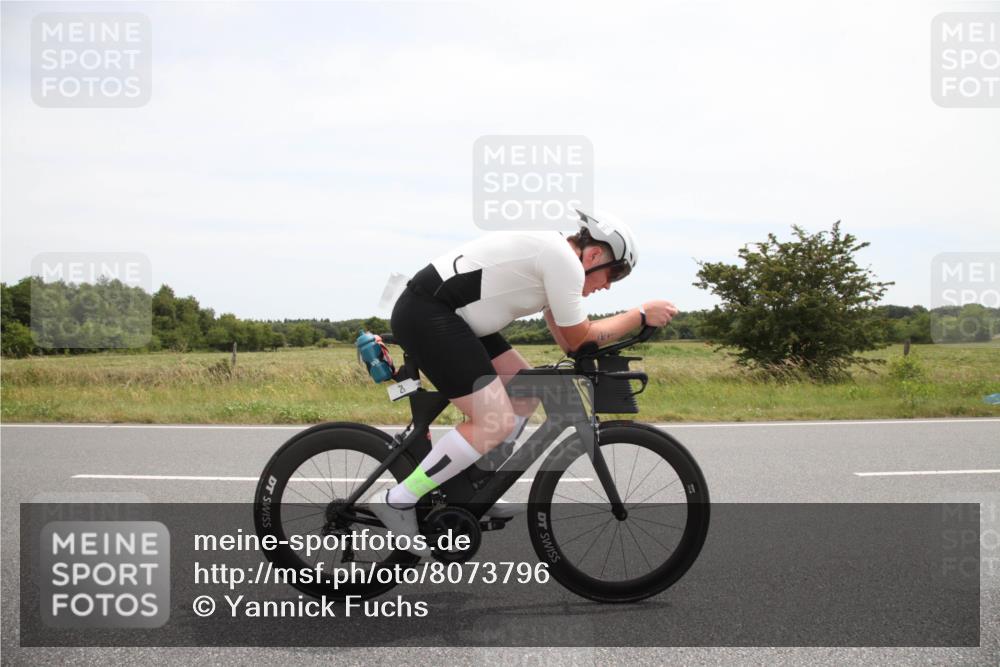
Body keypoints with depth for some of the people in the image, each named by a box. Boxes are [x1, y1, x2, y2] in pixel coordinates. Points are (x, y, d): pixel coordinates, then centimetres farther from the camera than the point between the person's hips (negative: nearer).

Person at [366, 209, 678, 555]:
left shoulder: (552, 254, 18)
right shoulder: (565, 260, -12)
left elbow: (568, 339, 23)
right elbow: (580, 338, -6)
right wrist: (642, 314, 0)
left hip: (448, 316, 11)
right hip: (427, 316, -11)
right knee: (496, 423, -14)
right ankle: (397, 501, -8)